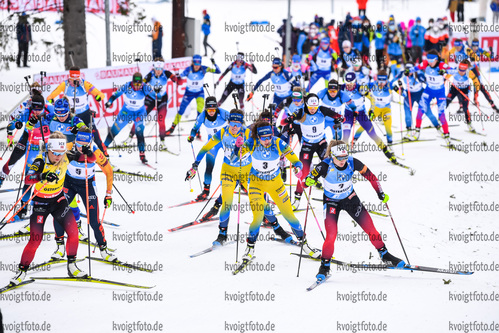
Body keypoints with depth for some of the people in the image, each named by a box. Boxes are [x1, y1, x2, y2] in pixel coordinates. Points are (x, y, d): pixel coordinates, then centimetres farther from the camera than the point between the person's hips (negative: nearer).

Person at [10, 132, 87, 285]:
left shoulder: (65, 159, -11)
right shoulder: (40, 161, -24)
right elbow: (28, 179, -40)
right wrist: (43, 176, -58)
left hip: (58, 200, 4)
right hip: (41, 202, -4)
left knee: (73, 232, -7)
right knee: (35, 240, -9)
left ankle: (72, 266, 11)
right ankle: (22, 271, 8)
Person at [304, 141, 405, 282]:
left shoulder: (352, 163, -20)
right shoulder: (326, 166, -26)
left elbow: (369, 175, -8)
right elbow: (310, 177, -27)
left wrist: (381, 193, -6)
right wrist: (310, 180, -51)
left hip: (350, 198, 3)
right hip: (331, 202, -3)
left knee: (370, 228, 0)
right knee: (331, 235, -17)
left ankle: (385, 255, 22)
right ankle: (325, 266, 4)